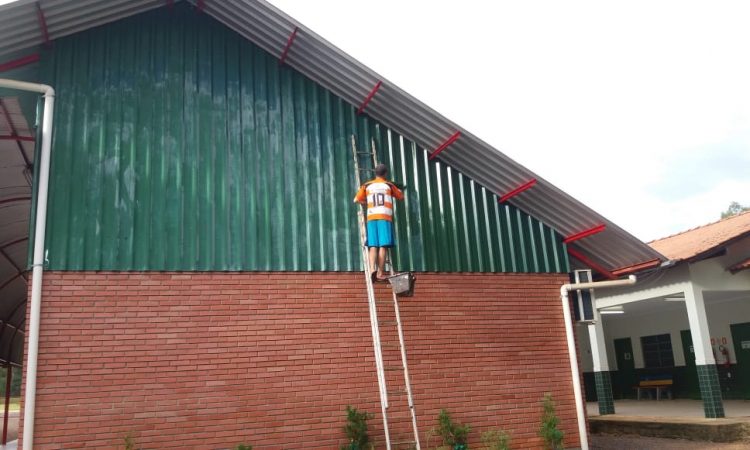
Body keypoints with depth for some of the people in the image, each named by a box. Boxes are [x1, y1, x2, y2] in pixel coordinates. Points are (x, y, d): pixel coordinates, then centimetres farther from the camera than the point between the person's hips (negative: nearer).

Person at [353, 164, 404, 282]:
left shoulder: (367, 185, 14)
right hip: (385, 217, -2)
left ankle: (372, 269, -21)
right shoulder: (389, 185, 12)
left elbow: (356, 200, 7)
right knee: (383, 246, -5)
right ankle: (380, 273, -8)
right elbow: (401, 196, 25)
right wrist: (397, 189, 44)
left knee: (373, 246, -2)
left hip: (371, 217, 2)